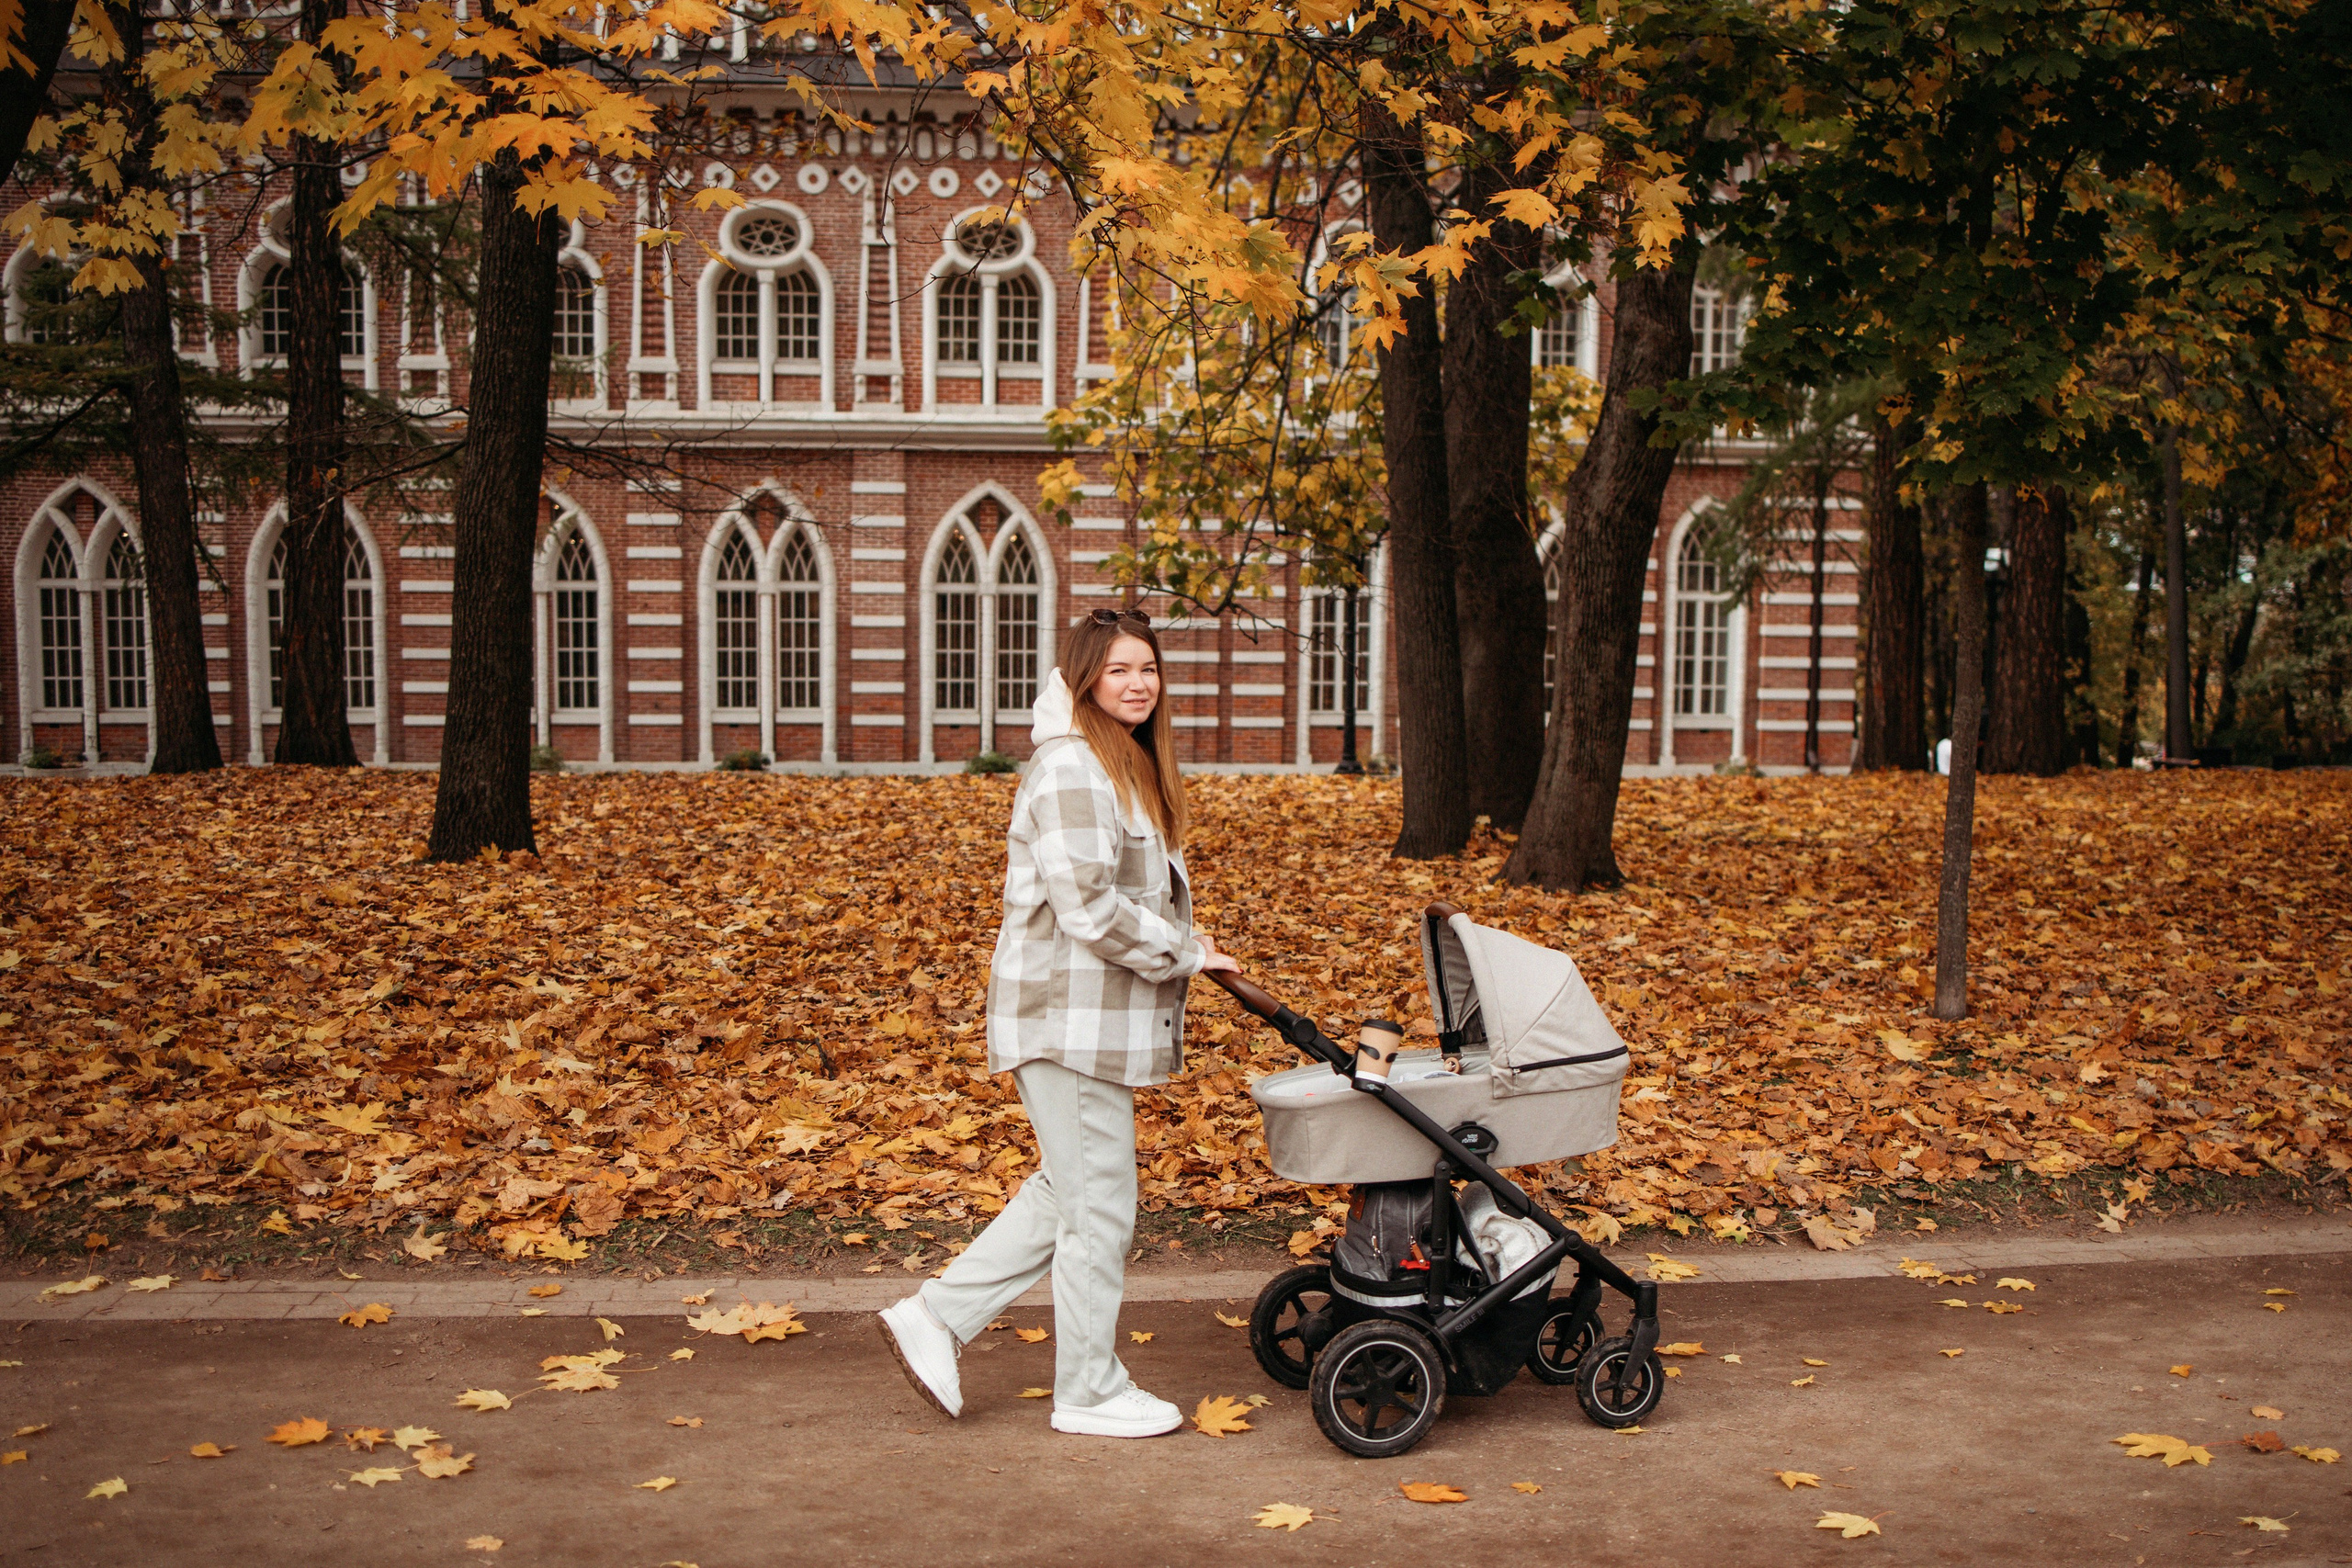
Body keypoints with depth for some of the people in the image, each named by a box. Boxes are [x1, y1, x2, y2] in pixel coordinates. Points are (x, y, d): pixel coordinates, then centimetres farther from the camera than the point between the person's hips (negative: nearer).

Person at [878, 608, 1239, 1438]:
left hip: (1098, 1016, 10)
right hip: (1070, 1018, -10)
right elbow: (1089, 908, -24)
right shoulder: (1070, 769, -17)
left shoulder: (1128, 764, 16)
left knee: (1065, 1192, 17)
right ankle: (1091, 1392, 16)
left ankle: (936, 1318, 24)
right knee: (1099, 1205, 1)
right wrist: (1185, 954, -12)